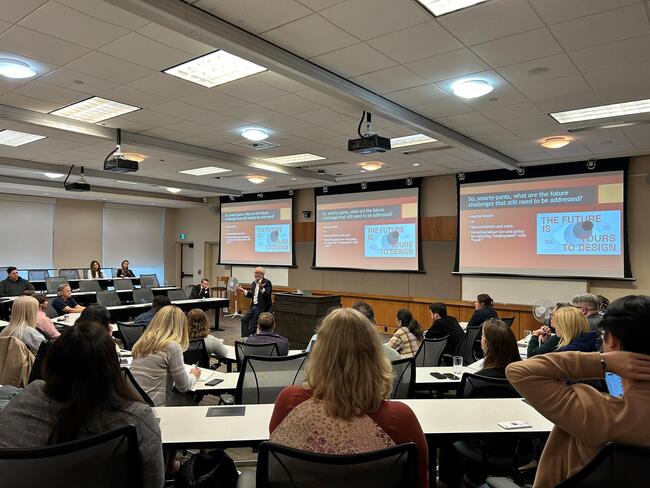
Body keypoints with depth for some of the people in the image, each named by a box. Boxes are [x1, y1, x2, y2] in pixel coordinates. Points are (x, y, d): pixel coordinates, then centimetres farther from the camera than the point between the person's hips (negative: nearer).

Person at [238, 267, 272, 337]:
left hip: (262, 307, -8)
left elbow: (268, 295, -22)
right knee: (244, 319, 1)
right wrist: (243, 291, 10)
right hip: (253, 306, 8)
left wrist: (262, 288, -39)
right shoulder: (253, 283, 13)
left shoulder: (267, 282, -11)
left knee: (252, 323, -7)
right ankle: (246, 337, 6)